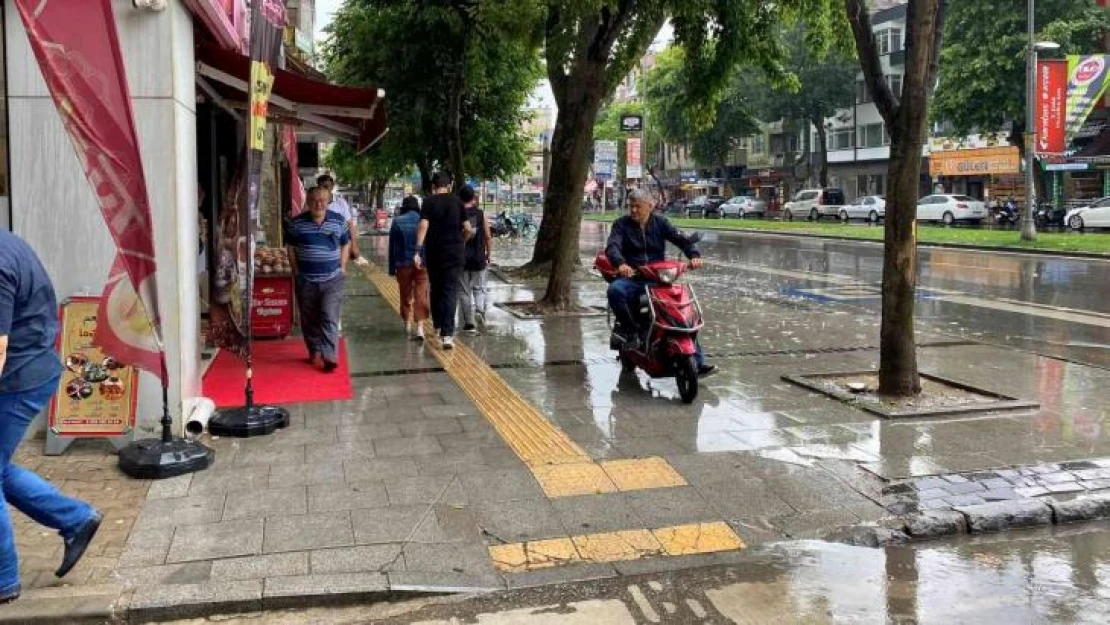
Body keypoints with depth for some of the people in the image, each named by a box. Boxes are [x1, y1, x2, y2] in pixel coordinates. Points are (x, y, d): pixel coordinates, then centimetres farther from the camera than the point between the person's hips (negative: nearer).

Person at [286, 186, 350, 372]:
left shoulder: (338, 221, 2)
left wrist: (342, 268, 5)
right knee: (309, 319, 11)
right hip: (306, 280, 1)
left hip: (332, 280, -1)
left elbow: (346, 244, 13)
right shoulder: (297, 223, 1)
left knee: (329, 318, -8)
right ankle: (314, 351, 29)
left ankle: (330, 357, -8)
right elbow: (291, 247, 9)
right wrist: (296, 271, 3)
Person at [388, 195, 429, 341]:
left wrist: (392, 268, 5)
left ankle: (408, 323, 28)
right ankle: (419, 326, -12)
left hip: (403, 264, 1)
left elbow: (392, 246, -1)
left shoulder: (397, 221, -3)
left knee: (405, 294, 17)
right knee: (421, 295, -1)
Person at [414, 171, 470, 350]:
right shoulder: (457, 201, 2)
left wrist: (418, 250, -15)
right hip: (455, 251, 0)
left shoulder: (428, 201, -2)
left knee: (436, 289, 17)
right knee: (450, 291, -3)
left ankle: (438, 326, 31)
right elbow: (467, 228, 0)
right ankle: (447, 334, -13)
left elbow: (423, 225, -14)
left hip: (434, 251, 0)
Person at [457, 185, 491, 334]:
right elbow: (488, 237, 0)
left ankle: (469, 323, 6)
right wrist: (488, 255, 11)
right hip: (479, 257, 1)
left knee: (464, 291, 6)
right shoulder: (481, 214, -1)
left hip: (461, 258, -1)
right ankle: (480, 310, -11)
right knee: (479, 287, 14)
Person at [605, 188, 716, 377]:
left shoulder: (660, 223, 9)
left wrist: (694, 255, -22)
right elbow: (612, 247, -15)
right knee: (615, 290, -36)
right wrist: (620, 264, -37)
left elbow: (681, 239, -1)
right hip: (631, 277, -2)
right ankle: (632, 330, -16)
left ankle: (697, 362, -9)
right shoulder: (621, 225, 2)